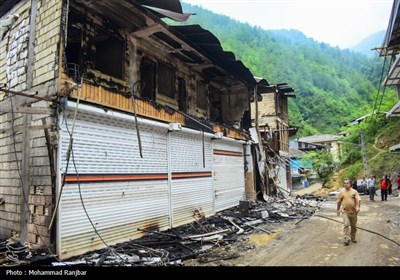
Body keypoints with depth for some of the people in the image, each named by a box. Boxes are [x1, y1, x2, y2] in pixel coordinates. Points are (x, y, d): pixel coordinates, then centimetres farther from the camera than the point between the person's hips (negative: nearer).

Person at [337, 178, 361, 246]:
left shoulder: (354, 191, -2)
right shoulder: (342, 192, 0)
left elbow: (358, 200, -12)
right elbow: (339, 201, 9)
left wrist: (358, 207, -30)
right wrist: (338, 209, 15)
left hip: (353, 211, 1)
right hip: (345, 211, -1)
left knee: (354, 226, 14)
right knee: (346, 224, -13)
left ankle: (353, 238, 32)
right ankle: (347, 239, -11)